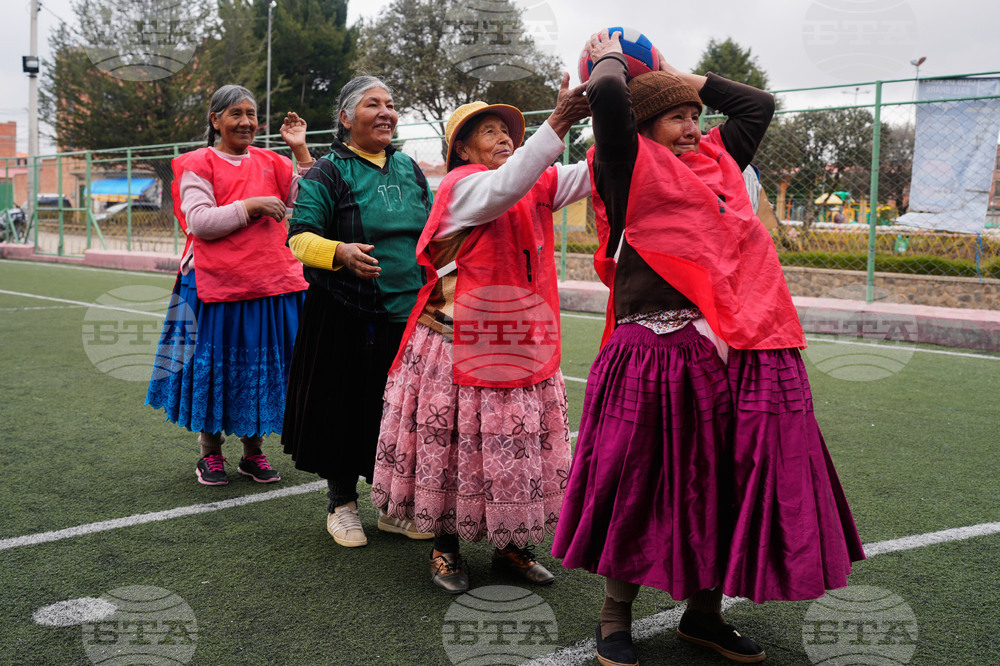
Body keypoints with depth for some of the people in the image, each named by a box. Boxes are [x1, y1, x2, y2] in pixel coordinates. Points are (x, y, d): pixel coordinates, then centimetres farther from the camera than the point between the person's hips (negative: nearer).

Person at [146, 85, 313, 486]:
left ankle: (253, 452, 24)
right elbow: (199, 221, -11)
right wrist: (250, 206, -14)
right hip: (216, 284, -4)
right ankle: (210, 454, 21)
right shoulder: (197, 165, 0)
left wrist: (300, 150, -2)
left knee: (262, 367, 9)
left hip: (272, 283, 4)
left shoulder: (270, 163, 12)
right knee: (215, 368, 4)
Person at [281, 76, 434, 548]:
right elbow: (299, 238, -9)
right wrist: (340, 252, -27)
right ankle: (341, 504, 23)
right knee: (345, 408, 4)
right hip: (347, 315, -4)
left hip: (409, 314, 5)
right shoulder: (328, 173, -3)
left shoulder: (410, 170, 13)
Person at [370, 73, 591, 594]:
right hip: (461, 345, -6)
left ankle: (510, 546, 27)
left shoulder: (540, 185, 9)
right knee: (455, 444, 5)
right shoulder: (462, 185, -10)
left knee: (515, 447, 11)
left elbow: (593, 175, 0)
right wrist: (556, 125, -39)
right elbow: (504, 187, -31)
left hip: (522, 346, 6)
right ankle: (445, 547, 22)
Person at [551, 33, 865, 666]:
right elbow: (608, 97, -14)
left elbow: (758, 103, 29)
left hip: (737, 356, 7)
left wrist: (679, 76, 27)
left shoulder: (717, 163, 20)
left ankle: (703, 611, 29)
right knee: (640, 487, 3)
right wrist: (610, 58, 8)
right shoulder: (633, 167, 0)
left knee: (723, 486, 11)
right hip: (656, 357, -6)